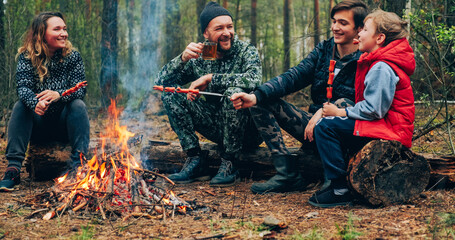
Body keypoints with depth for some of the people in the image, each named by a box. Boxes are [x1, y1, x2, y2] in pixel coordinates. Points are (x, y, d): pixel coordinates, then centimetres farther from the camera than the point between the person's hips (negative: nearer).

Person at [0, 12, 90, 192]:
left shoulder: (73, 56, -4)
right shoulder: (26, 57, -5)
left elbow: (80, 89, -15)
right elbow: (23, 87, -19)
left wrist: (59, 94, -38)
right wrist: (35, 103, -44)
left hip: (64, 123, 0)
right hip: (37, 126, 0)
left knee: (78, 105, -28)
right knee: (21, 105, -27)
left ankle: (78, 165, -33)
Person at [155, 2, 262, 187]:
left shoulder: (246, 52, -8)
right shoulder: (199, 57, 2)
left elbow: (254, 79, -31)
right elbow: (162, 80, -3)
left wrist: (209, 78, -26)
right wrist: (183, 58, -21)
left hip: (247, 131, -4)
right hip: (218, 130, 4)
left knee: (234, 92, -35)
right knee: (170, 92, -7)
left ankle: (229, 164, -19)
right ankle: (195, 159, -10)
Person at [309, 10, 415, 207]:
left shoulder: (383, 68, -18)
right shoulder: (377, 63, 16)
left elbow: (373, 109, -22)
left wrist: (340, 112, -12)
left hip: (391, 131, -11)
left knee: (325, 126, -17)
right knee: (333, 125, 17)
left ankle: (341, 191, -16)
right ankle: (337, 183, 15)